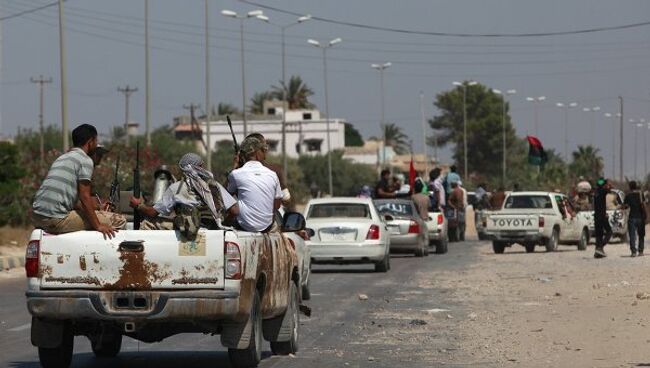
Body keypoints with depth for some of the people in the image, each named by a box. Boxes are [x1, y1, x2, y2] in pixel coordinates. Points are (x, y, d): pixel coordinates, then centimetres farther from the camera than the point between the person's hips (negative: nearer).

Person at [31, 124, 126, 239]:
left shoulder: (62, 157, 24)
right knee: (119, 221, -8)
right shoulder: (85, 160, -3)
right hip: (57, 220, -10)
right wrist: (98, 226, -10)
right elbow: (84, 197, -12)